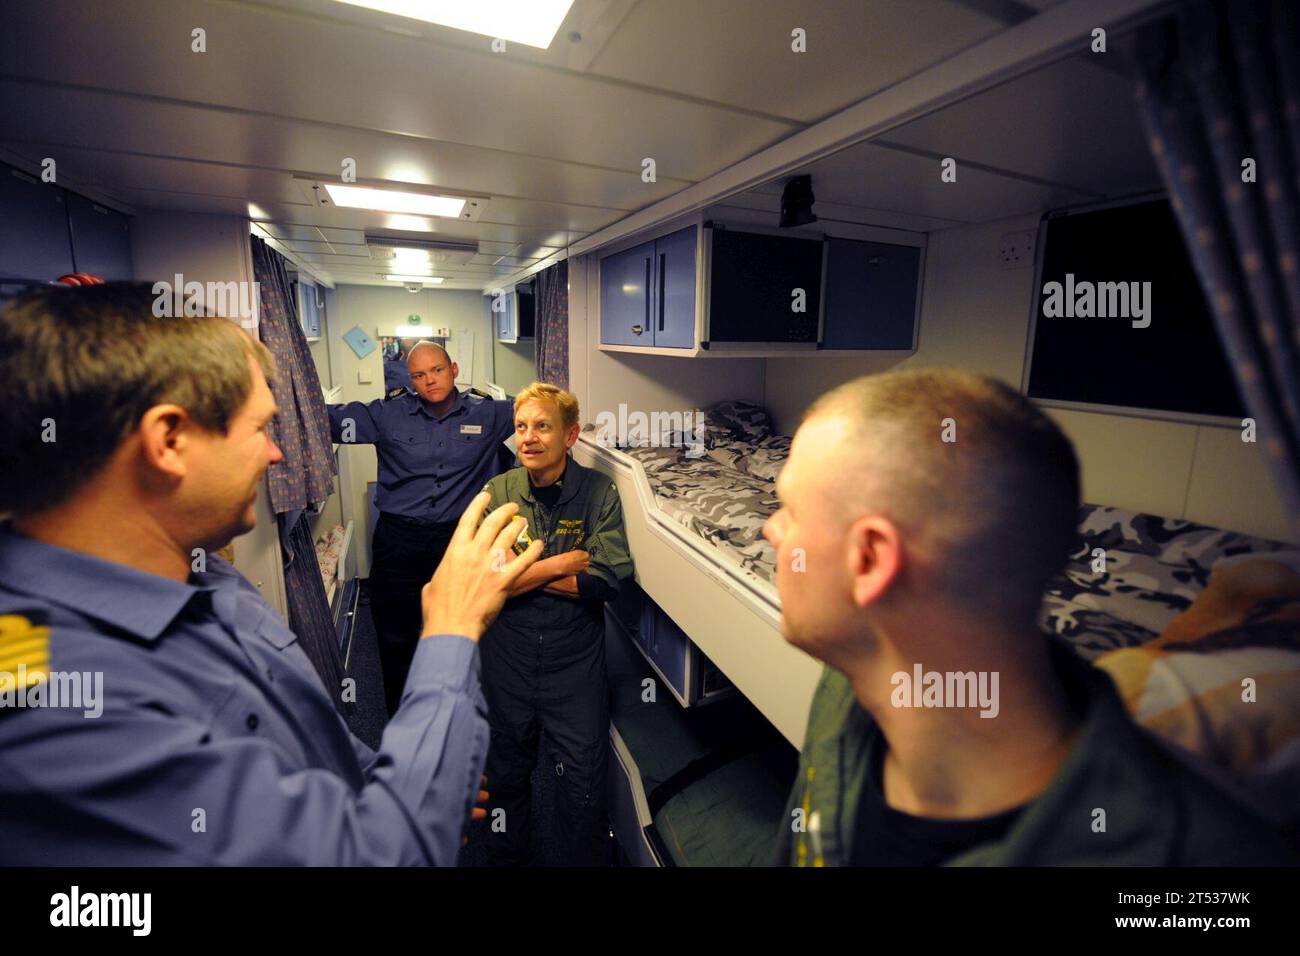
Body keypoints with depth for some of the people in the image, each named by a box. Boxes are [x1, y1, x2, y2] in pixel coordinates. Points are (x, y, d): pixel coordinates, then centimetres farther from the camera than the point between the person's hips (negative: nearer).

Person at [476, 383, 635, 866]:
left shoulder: (599, 492, -10)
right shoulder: (497, 493, -7)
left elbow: (607, 581, -20)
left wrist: (519, 573, -17)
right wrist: (559, 565, -17)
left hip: (576, 659, -2)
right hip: (507, 658, 2)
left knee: (582, 781, 11)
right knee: (506, 770, 23)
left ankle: (581, 859, 39)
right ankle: (507, 856, 49)